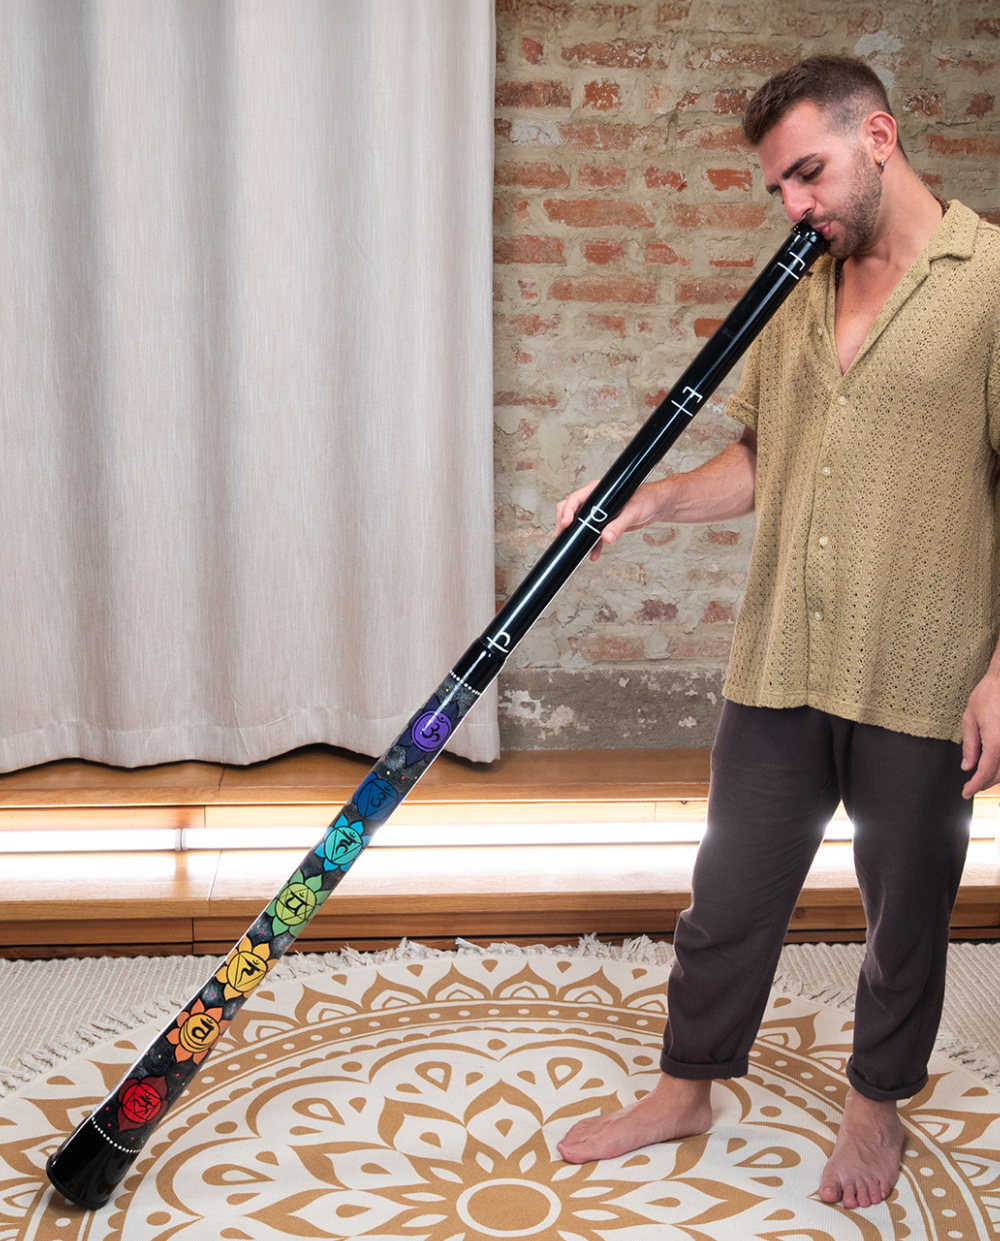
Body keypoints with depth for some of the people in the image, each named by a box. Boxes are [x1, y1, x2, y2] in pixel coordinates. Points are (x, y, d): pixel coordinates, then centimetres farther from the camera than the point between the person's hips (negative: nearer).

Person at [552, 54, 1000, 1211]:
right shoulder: (797, 295, 10)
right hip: (779, 667, 5)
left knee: (906, 910, 15)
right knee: (729, 891, 15)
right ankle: (686, 1088, 35)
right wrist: (653, 499, -3)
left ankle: (876, 1098, 39)